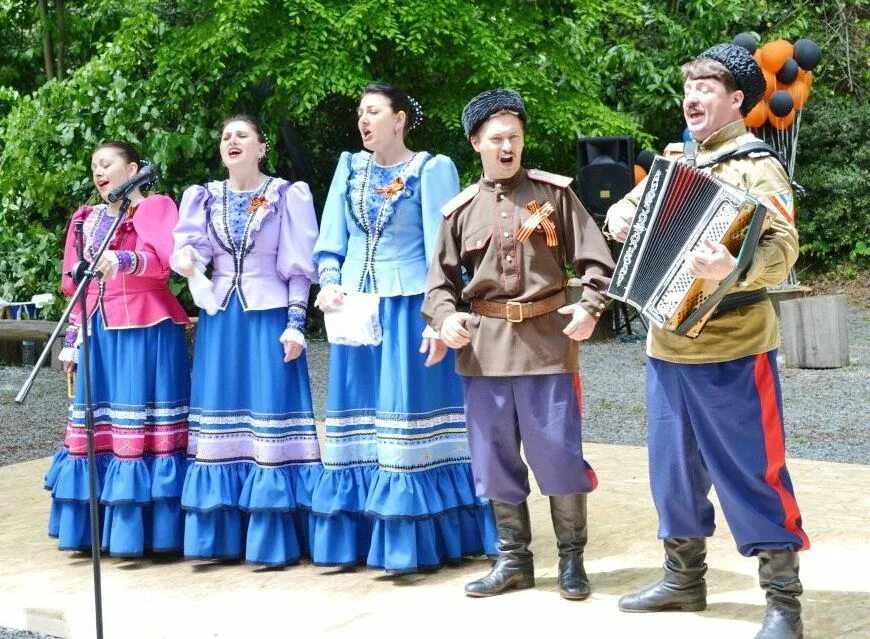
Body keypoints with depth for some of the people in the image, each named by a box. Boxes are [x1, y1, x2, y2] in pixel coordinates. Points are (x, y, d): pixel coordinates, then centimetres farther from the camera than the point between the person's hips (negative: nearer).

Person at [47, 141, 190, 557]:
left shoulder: (155, 208, 2)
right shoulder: (87, 219, 21)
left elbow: (162, 260, -16)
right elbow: (75, 285, 21)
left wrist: (123, 260, -35)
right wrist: (72, 340, 15)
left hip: (145, 331, -6)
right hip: (99, 332, 6)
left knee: (143, 425, -8)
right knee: (98, 426, 4)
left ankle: (148, 529, -7)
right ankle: (99, 529, 9)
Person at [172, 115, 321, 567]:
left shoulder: (286, 196, 0)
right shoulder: (204, 198, 10)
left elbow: (299, 267, -2)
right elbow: (188, 248, 2)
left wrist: (295, 324, -10)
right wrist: (186, 261, -22)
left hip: (269, 316, -4)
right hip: (220, 317, 4)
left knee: (271, 414, -6)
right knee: (220, 417, 4)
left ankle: (274, 536, -1)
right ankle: (218, 534, 10)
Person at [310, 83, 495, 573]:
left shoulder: (433, 169, -3)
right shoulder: (350, 168, 13)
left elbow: (442, 246, -9)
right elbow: (332, 236, 11)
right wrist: (329, 283, -7)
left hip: (409, 306, -5)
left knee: (411, 415, -5)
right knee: (360, 423, 7)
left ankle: (418, 541, 0)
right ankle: (357, 537, 13)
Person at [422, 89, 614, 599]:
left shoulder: (555, 194, 3)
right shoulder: (460, 210, 8)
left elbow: (596, 260, 2)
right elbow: (441, 281, 10)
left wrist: (589, 308, -14)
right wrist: (445, 317, -10)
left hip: (547, 340, -2)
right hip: (485, 347, 2)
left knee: (559, 453, -2)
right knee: (495, 459, 7)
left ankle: (572, 557, 14)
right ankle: (514, 559, 19)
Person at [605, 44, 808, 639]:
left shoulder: (756, 165, -10)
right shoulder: (674, 159, 13)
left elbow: (783, 248, -24)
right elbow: (638, 204, 28)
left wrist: (732, 269, -43)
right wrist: (620, 213, 4)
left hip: (731, 350, -7)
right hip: (668, 344, 7)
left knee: (753, 472, -4)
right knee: (674, 467, 15)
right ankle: (684, 579, 29)